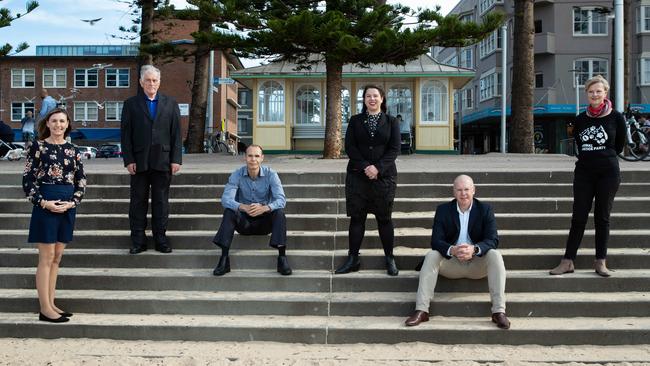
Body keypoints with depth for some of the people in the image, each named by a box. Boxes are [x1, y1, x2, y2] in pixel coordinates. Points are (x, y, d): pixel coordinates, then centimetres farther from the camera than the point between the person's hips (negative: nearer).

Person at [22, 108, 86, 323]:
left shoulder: (73, 150, 9)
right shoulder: (38, 147, -2)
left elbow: (81, 181, 8)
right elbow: (28, 179, -5)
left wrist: (72, 202, -7)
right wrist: (43, 202, -15)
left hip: (67, 206, 5)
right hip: (46, 205, -5)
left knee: (57, 257, 10)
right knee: (47, 257, -2)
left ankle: (51, 304, 18)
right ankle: (45, 309, 3)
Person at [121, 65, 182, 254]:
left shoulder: (170, 103, 9)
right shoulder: (131, 104, 7)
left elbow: (176, 133, 5)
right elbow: (126, 134, 3)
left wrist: (176, 159, -3)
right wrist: (128, 160, -6)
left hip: (163, 160, 0)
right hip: (139, 161, 0)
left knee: (161, 201, 5)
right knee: (138, 201, 4)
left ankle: (161, 239, 12)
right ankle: (138, 241, 10)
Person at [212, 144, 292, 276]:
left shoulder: (270, 174, -11)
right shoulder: (237, 175, -10)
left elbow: (281, 199, -22)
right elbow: (226, 199, -22)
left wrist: (264, 208, -44)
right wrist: (244, 207, -43)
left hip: (265, 222, 0)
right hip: (244, 221, 1)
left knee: (279, 212, -29)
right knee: (228, 211, -28)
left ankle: (282, 257, -28)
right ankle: (224, 258, -29)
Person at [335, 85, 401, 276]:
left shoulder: (391, 122, 7)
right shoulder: (355, 121, 9)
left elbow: (394, 149, -2)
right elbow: (349, 147, -1)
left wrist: (378, 167, -16)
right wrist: (365, 167, -14)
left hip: (384, 175, -1)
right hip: (357, 175, 1)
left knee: (384, 217, 4)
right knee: (357, 217, 3)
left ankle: (389, 259, 12)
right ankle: (353, 259, 8)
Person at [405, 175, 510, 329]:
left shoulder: (485, 209, -2)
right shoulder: (443, 210, -1)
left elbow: (493, 240, -13)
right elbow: (435, 241, -10)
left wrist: (474, 249, -35)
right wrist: (452, 250, -33)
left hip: (477, 264, 0)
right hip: (451, 263, 1)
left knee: (495, 255, -29)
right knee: (431, 256, -26)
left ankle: (499, 311, -30)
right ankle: (421, 310, -29)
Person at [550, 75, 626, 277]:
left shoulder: (616, 117, -2)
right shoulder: (581, 119, 6)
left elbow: (619, 147, 6)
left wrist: (603, 156, 10)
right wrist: (590, 156, 6)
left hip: (608, 173, -2)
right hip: (583, 172, 2)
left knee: (602, 218, 5)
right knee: (578, 217, 1)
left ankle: (600, 262, 13)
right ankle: (568, 261, 2)